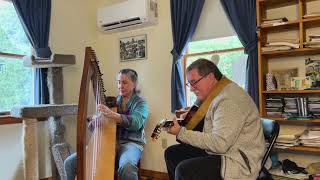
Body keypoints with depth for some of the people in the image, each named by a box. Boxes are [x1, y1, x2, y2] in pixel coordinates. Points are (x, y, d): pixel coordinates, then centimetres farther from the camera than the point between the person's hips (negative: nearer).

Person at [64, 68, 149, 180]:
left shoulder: (141, 103, 1)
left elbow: (136, 122, -21)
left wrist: (112, 115, -35)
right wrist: (96, 121, -11)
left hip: (130, 143, -4)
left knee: (127, 166, -39)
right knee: (70, 162, -11)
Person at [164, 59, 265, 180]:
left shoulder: (230, 99, -23)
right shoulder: (213, 95, 8)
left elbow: (219, 143, -29)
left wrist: (181, 133, -23)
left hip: (238, 161, -10)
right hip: (216, 151, 10)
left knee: (183, 170, -27)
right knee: (171, 153, 10)